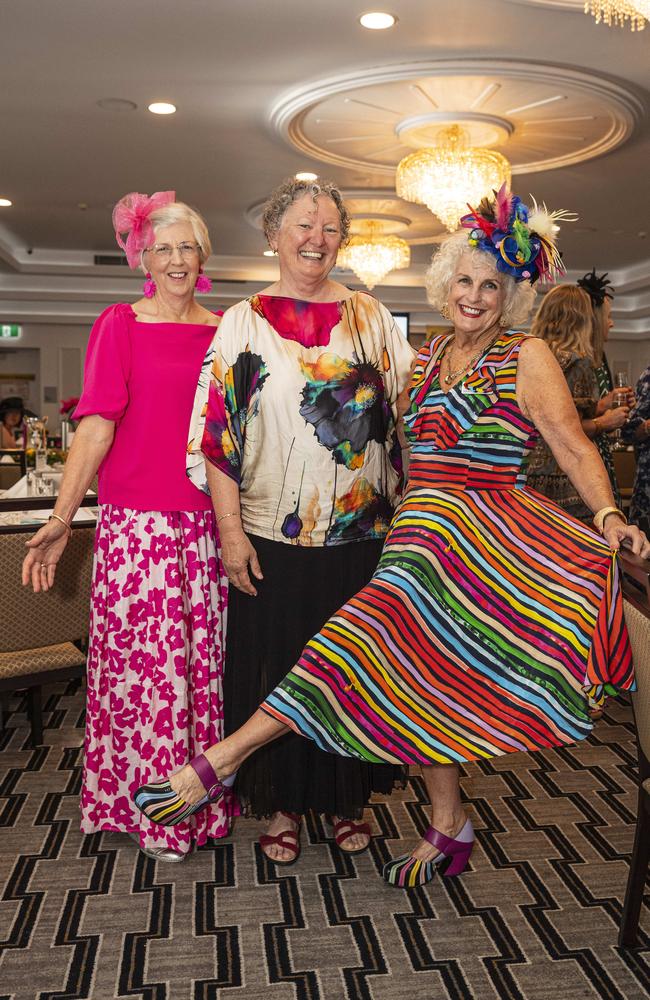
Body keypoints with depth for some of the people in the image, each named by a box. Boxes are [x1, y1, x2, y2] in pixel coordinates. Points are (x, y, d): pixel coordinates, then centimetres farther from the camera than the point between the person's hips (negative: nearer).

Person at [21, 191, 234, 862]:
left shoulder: (224, 331, 12)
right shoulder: (120, 324, 2)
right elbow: (97, 424, -5)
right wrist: (61, 518, -12)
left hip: (208, 523, 4)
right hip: (136, 522, -3)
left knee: (203, 660, 8)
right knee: (141, 661, 1)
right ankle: (148, 808, 19)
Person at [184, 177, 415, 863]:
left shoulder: (372, 318, 8)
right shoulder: (244, 323, 2)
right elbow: (218, 434, -3)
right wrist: (229, 530, -9)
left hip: (361, 533, 2)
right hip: (272, 536, -1)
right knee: (276, 666, 8)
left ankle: (347, 798, 32)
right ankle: (283, 802, 28)